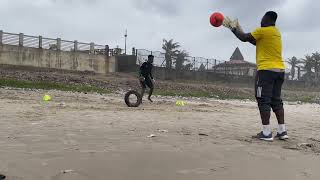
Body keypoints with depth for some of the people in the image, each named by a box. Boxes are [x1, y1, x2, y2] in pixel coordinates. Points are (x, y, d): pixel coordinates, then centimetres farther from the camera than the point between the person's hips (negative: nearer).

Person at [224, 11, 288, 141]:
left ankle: (266, 133, -7)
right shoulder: (276, 32, 18)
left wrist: (233, 28, 12)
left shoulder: (262, 31, -8)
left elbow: (244, 38, -3)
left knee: (263, 101, -5)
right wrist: (239, 29, 25)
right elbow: (257, 42, 24)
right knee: (276, 101, 11)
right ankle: (282, 131, 11)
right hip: (280, 70, 8)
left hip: (266, 70, -8)